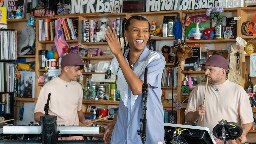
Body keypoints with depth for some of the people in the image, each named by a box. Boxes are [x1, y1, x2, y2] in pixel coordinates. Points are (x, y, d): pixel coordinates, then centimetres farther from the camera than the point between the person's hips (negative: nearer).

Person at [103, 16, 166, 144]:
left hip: (148, 132, -5)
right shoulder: (119, 61, 4)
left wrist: (118, 54, -23)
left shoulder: (156, 59, -12)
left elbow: (137, 89, -25)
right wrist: (114, 123, 13)